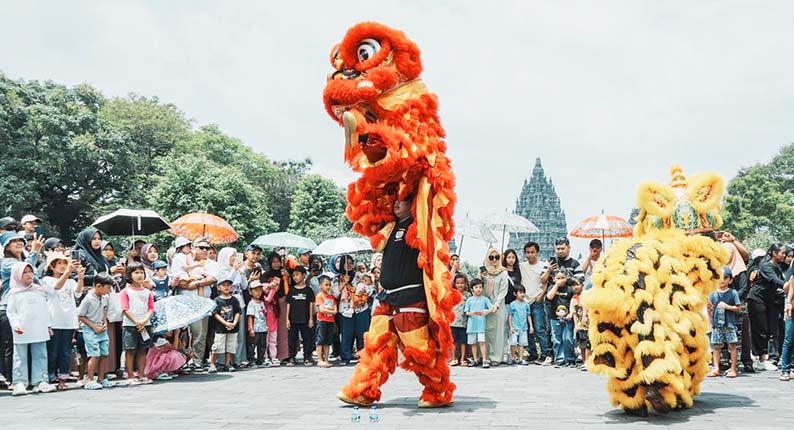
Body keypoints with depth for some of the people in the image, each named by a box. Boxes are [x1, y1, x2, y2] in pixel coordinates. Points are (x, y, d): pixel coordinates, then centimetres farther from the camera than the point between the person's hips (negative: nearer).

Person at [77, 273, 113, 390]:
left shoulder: (105, 297, 3)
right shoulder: (88, 299, -17)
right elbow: (80, 316, -12)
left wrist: (105, 322, 1)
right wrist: (94, 327, -14)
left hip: (102, 330, 7)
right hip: (90, 330, -7)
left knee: (105, 354, 6)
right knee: (95, 355, -12)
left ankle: (101, 379, 16)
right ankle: (90, 381, -4)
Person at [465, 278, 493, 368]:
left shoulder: (484, 299, 4)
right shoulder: (469, 300, 7)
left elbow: (491, 308, -4)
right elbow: (466, 312, 5)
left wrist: (485, 312, -23)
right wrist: (472, 313, -15)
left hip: (481, 324, -2)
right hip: (471, 324, 2)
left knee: (482, 341, -10)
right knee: (473, 343, 8)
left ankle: (484, 360, -6)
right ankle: (475, 360, 18)